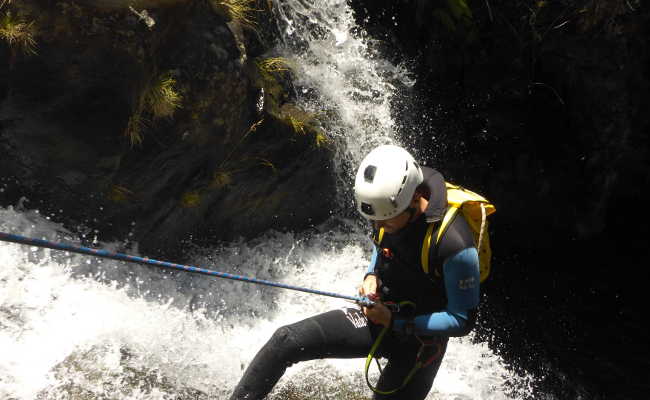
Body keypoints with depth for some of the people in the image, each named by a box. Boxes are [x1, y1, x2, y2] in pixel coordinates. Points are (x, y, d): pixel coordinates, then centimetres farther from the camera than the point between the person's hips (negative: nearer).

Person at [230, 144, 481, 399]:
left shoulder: (454, 243, -30)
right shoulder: (390, 207, -11)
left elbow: (463, 321, -20)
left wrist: (395, 323, -22)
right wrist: (372, 276, -6)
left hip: (420, 339, -5)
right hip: (380, 315, 5)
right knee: (286, 341, -11)